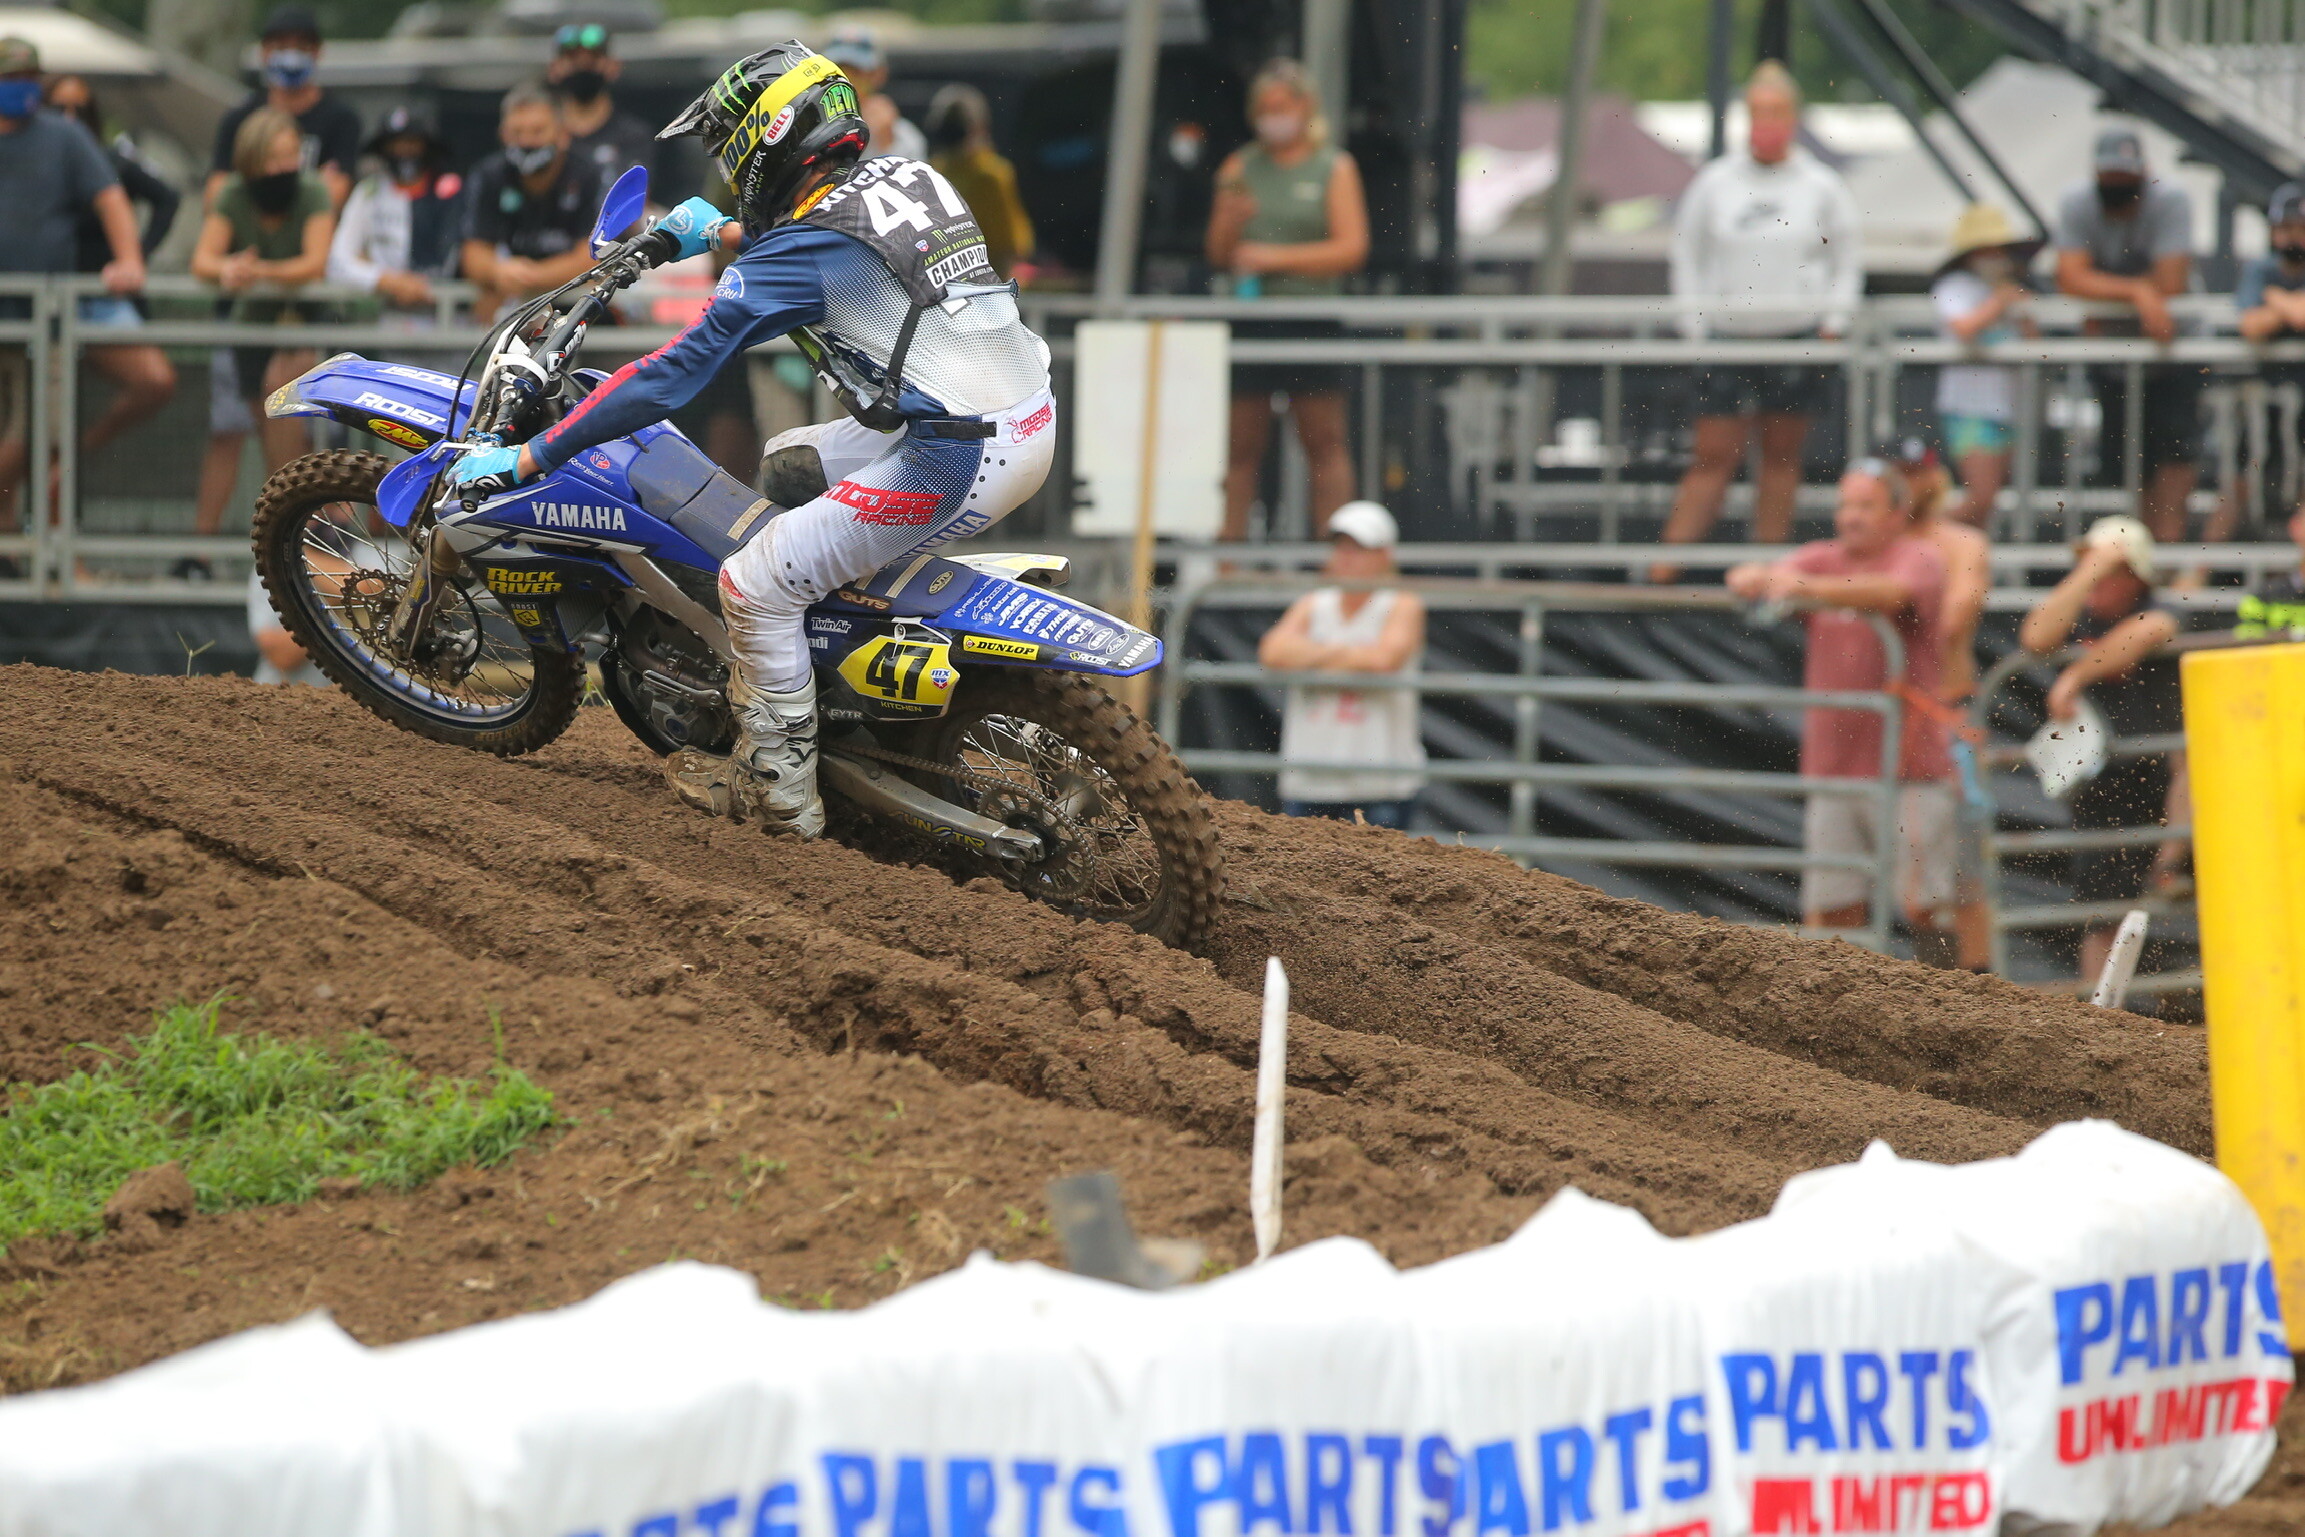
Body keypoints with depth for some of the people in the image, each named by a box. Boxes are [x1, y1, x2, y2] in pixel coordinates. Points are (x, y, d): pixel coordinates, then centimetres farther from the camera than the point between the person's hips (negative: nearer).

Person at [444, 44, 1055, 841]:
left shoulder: (792, 259, -13)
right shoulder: (903, 177, 10)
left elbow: (670, 377, -12)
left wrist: (524, 460, -8)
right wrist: (720, 232, 48)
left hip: (956, 462, -9)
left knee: (755, 587, -1)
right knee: (787, 465, 26)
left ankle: (777, 792, 10)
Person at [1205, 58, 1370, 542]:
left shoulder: (1334, 168, 5)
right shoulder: (1240, 169, 12)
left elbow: (1352, 248, -5)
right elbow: (1218, 255, 12)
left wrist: (1275, 257, -11)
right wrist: (1230, 218, -9)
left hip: (1311, 319, -2)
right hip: (1249, 320, 2)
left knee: (1325, 442, -2)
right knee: (1241, 445, 2)